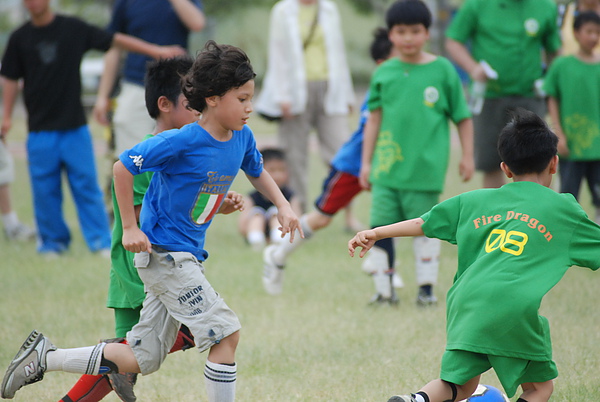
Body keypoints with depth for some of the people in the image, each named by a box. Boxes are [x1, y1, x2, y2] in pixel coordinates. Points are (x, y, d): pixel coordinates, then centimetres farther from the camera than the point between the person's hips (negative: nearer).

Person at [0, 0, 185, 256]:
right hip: (40, 129, 1)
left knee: (86, 185, -3)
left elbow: (115, 40, 2)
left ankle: (101, 241, 0)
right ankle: (52, 241, 15)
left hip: (74, 126, -1)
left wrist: (156, 51, 0)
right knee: (45, 189, 2)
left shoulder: (73, 29, 0)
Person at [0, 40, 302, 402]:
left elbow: (257, 172, 24)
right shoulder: (182, 141, -20)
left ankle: (44, 358, 20)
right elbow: (123, 168, -14)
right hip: (162, 254, -8)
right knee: (226, 332, -14)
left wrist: (283, 205, 8)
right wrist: (130, 228, -13)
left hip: (187, 258, 8)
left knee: (142, 361, 11)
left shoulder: (243, 137, 2)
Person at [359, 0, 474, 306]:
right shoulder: (383, 73, 5)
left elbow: (463, 117, 6)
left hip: (426, 166, -2)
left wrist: (467, 156, 5)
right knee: (381, 227, -1)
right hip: (387, 166, 2)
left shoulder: (442, 70, -1)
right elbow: (374, 120, 10)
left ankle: (426, 287, 17)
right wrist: (366, 162, 9)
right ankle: (384, 288, 8)